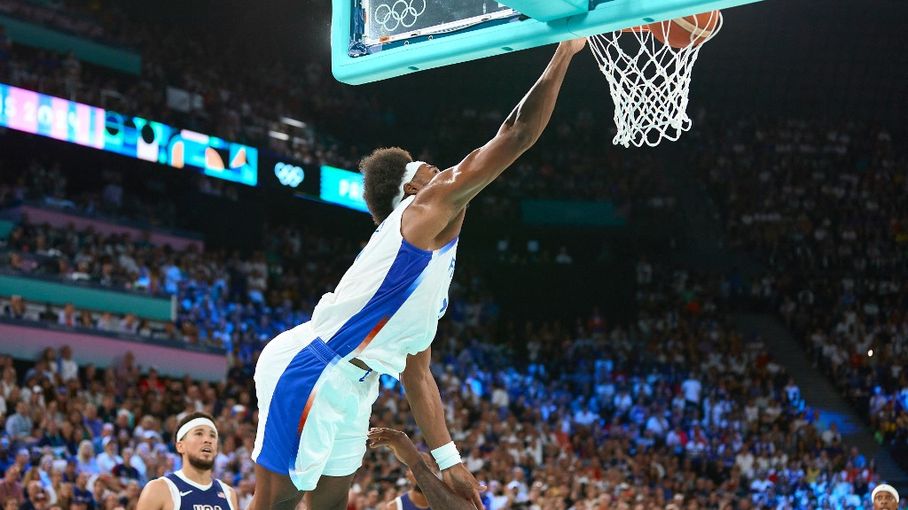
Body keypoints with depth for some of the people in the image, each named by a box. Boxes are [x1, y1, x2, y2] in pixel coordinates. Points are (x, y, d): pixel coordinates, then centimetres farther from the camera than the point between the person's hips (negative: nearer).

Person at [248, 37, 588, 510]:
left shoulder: (434, 259, 24)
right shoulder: (425, 209, -3)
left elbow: (417, 372, 25)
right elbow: (516, 135, -9)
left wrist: (448, 460, 20)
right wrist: (564, 52, 0)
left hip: (347, 386, 10)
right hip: (305, 369, -10)